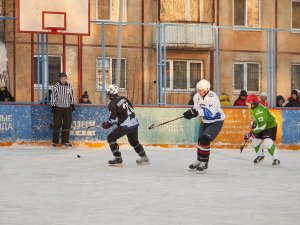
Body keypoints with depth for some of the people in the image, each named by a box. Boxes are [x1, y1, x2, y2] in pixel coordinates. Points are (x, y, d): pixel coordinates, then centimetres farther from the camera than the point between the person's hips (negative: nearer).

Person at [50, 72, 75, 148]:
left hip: (67, 108, 3)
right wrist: (53, 106, -8)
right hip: (58, 108, -3)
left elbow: (72, 96, 12)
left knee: (67, 125, 4)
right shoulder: (56, 86, -7)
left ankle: (65, 141, 13)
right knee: (57, 125, -2)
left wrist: (72, 105, 12)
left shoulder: (69, 86, 2)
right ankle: (55, 142, 7)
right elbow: (53, 97, -4)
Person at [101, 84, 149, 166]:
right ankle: (144, 158, 36)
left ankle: (118, 159, -3)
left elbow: (113, 119, -14)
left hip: (125, 125, -8)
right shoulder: (123, 99, 10)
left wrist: (107, 124, 4)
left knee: (111, 138, 2)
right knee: (134, 141, 27)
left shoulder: (112, 104, -11)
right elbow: (131, 108, 20)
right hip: (134, 123, 8)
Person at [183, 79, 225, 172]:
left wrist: (196, 112, -39)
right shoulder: (197, 96, -6)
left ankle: (204, 163, -5)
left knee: (204, 140, -18)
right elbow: (196, 109, 3)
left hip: (216, 121, -7)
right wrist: (191, 112, -19)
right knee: (200, 140, 9)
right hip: (205, 121, 7)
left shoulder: (212, 97, -29)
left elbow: (210, 112, -37)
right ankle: (199, 161, 28)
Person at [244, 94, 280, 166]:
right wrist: (253, 123, 4)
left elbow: (262, 125, -39)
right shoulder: (252, 108, -5)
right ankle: (260, 155, 30)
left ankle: (276, 159, -18)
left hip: (270, 126, -9)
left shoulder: (261, 111, -35)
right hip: (261, 125, 9)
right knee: (255, 140, 7)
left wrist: (252, 133, -40)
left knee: (268, 142, -26)